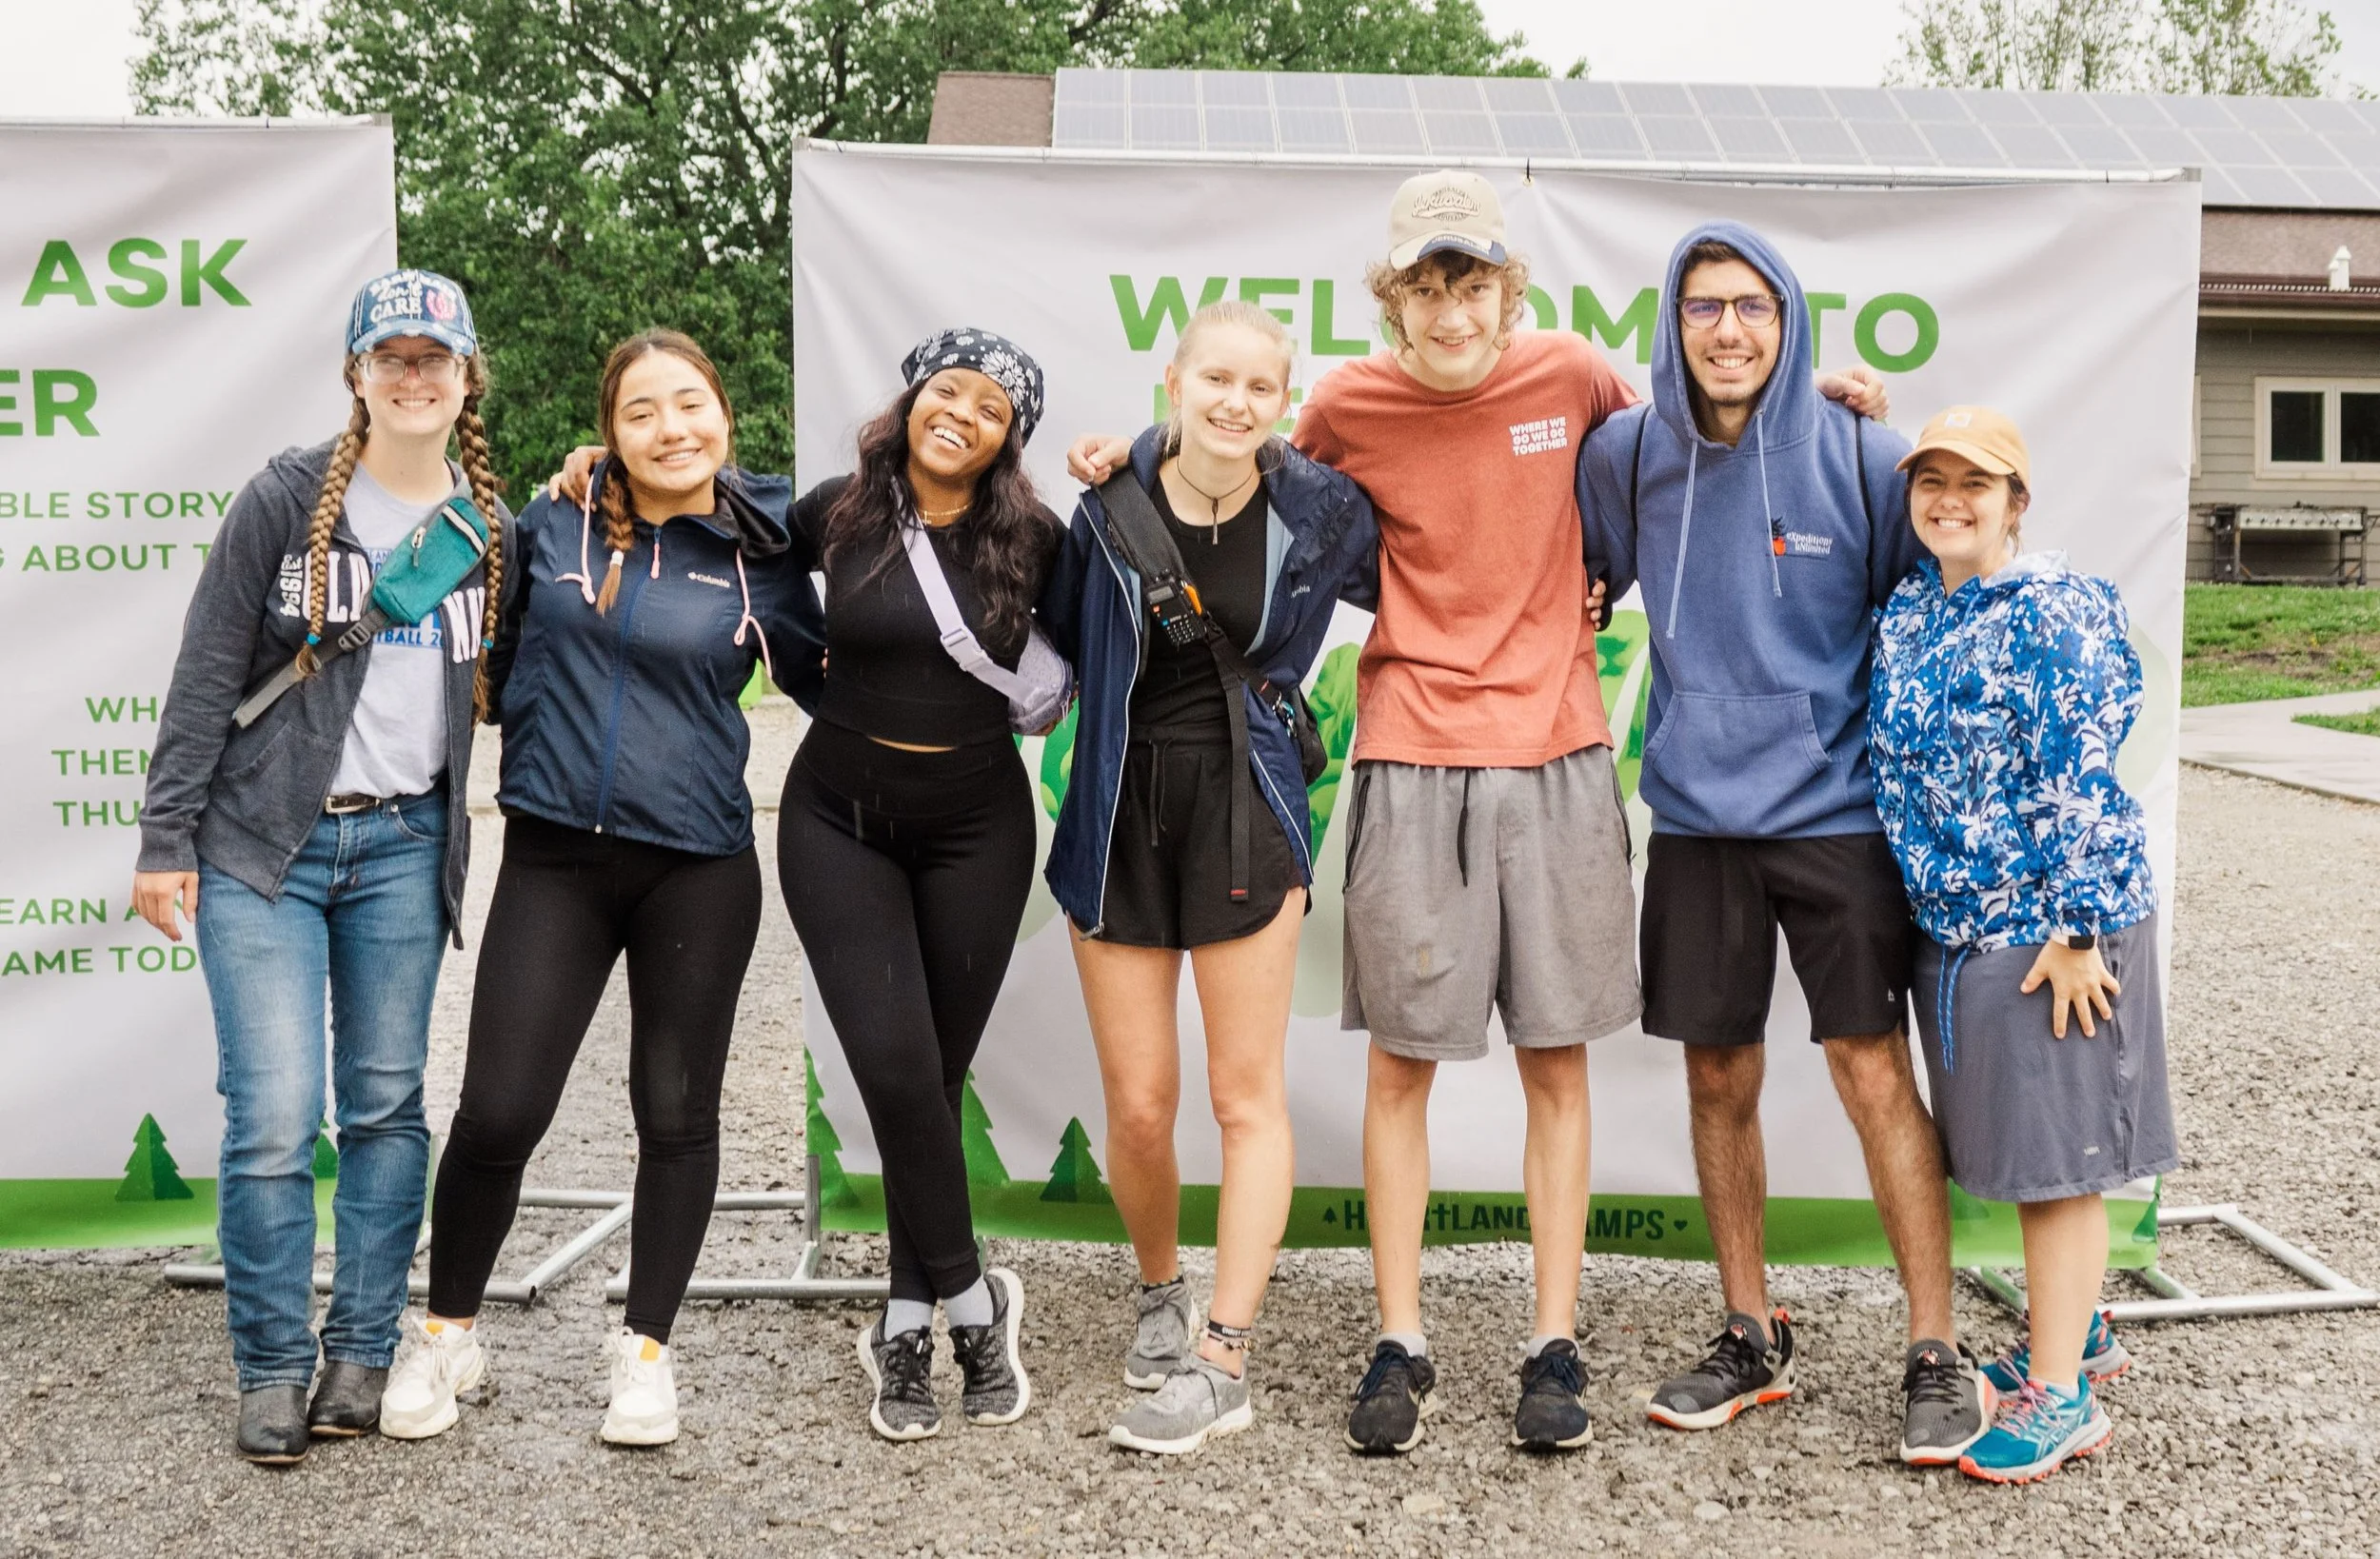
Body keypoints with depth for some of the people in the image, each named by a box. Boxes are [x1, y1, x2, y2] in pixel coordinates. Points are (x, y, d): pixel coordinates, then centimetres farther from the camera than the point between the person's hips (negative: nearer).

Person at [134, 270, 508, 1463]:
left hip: (404, 845, 3)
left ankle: (364, 1350, 18)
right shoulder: (286, 500, -3)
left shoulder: (493, 529, 8)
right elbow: (206, 676, -3)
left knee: (386, 1103, 6)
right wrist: (166, 840, -6)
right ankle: (271, 1367, 9)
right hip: (264, 842, -3)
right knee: (274, 1115, -7)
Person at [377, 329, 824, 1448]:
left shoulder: (758, 565, 0)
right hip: (554, 858, 0)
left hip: (698, 868, 0)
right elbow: (501, 662, 17)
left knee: (676, 1112, 8)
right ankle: (446, 1335, 22)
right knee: (499, 1110, -2)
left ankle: (646, 1349, 26)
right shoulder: (552, 530, 2)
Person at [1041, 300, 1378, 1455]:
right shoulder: (1113, 503, -3)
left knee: (1246, 1094, 0)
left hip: (1245, 813, -1)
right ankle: (1160, 1294, 32)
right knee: (1138, 1106, 3)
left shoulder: (1317, 509, -3)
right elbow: (1058, 647, 7)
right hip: (1120, 814, 1)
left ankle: (1222, 1362, 8)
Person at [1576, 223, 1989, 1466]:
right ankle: (1751, 1337, 25)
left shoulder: (1859, 456, -4)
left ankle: (1935, 1353, 9)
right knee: (1718, 1080, 9)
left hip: (1835, 811, -3)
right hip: (1695, 815, 3)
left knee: (1873, 1070, -4)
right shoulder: (1627, 457, 2)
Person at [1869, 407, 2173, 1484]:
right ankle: (2077, 1330, 35)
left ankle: (2060, 1395, 9)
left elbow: (2084, 780, -17)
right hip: (1952, 922, 7)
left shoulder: (2058, 611, -13)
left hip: (2048, 923, -7)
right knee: (2015, 1147, 17)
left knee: (2054, 1153, 0)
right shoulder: (1904, 615, 9)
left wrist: (2076, 928, -18)